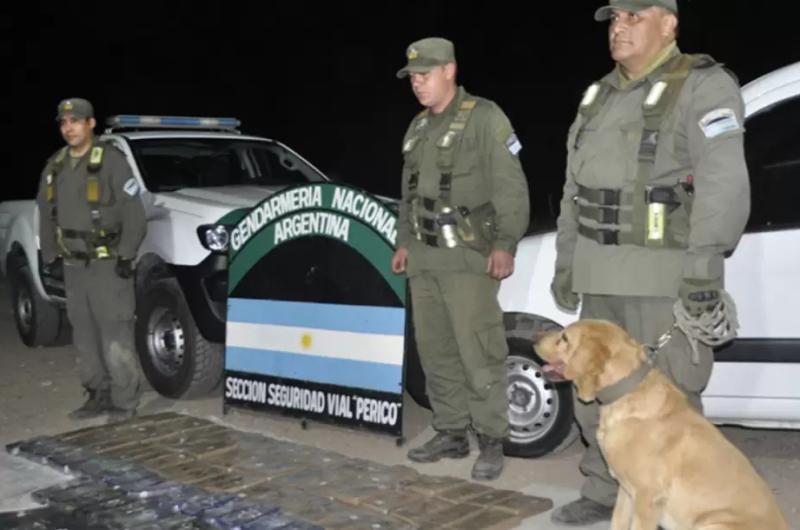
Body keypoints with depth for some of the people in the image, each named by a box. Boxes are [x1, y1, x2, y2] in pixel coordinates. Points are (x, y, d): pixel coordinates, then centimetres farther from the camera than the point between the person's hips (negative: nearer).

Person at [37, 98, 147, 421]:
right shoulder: (54, 166, 12)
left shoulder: (112, 161, -9)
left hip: (108, 265, -7)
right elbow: (46, 215, 19)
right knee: (85, 337, 11)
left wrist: (126, 256, -14)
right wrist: (51, 256, 15)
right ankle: (98, 396, 21)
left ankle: (124, 402, 1)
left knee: (116, 335, -7)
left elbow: (134, 214, -11)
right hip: (73, 266, 7)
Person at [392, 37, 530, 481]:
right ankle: (451, 434, 20)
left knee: (479, 353, -8)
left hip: (468, 257, -7)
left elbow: (511, 186, -12)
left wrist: (505, 244, -20)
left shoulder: (484, 117, -6)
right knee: (435, 350, 10)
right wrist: (404, 242, 21)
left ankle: (491, 443, 2)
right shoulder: (417, 127, 17)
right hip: (424, 257, 7)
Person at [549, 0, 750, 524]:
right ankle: (604, 495, 30)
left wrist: (705, 265, -29)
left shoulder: (703, 87, -9)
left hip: (666, 279, -8)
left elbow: (723, 181, -21)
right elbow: (575, 190, 18)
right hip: (602, 277, 8)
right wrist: (566, 263, 17)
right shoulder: (600, 97, 14)